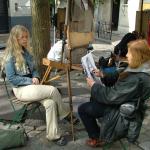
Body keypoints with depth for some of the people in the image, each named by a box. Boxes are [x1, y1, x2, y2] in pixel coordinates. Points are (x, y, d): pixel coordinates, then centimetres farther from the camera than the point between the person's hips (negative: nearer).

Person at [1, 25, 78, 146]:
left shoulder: (26, 52, 12)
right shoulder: (10, 56, -9)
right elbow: (11, 78, -12)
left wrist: (36, 78, -5)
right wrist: (30, 81, -16)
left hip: (32, 86, 6)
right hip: (21, 89, -6)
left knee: (50, 103, -22)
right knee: (53, 90, -23)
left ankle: (53, 135, -15)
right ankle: (66, 114, -1)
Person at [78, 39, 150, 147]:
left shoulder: (137, 79, -33)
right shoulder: (140, 70, -3)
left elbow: (112, 96, -28)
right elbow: (120, 80, 12)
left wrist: (94, 85, -15)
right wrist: (103, 75, 5)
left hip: (123, 114, -10)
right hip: (123, 103, 10)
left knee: (83, 109, -3)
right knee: (95, 97, 27)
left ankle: (97, 139, 14)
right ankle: (100, 129, 32)